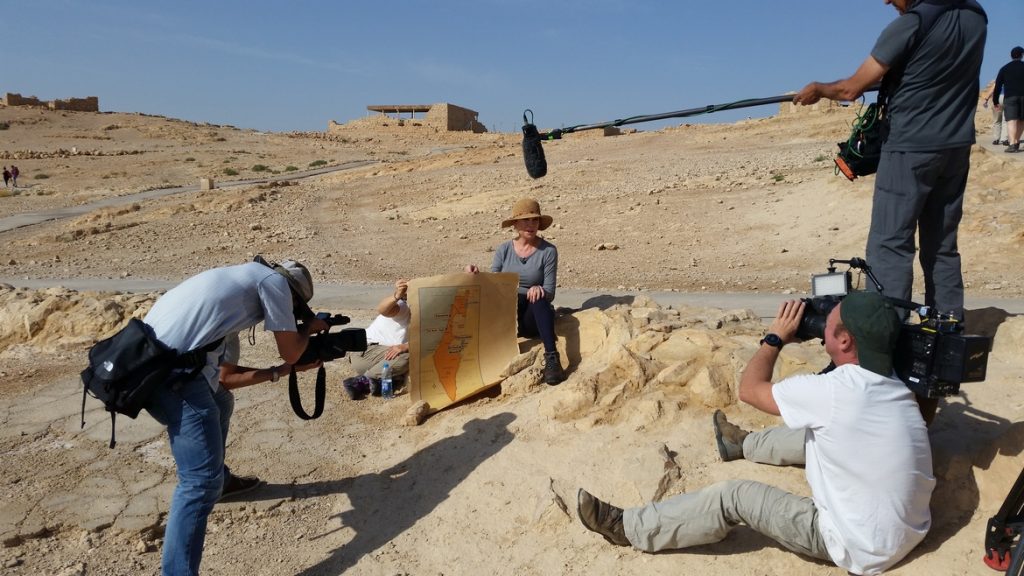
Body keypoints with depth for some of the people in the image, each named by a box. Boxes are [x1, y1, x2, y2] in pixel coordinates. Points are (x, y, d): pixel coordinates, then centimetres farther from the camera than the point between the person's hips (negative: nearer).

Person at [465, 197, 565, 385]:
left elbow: (550, 293, -6)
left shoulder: (548, 251, -2)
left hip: (533, 318, -2)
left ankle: (552, 358, -41)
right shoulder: (504, 250, 5)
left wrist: (540, 290, -28)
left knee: (538, 298, -34)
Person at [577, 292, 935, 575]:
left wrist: (776, 337, 0)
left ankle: (628, 529, 10)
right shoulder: (896, 389, -3)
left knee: (734, 496, -4)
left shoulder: (833, 392, -29)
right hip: (908, 531, 8)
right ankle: (743, 444, 50)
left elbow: (750, 389, -13)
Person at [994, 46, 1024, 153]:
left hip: (1010, 97, -1)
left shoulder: (1004, 69, 9)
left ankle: (1012, 144, -26)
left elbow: (997, 86, 7)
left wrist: (995, 101, 13)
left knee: (1012, 121, -11)